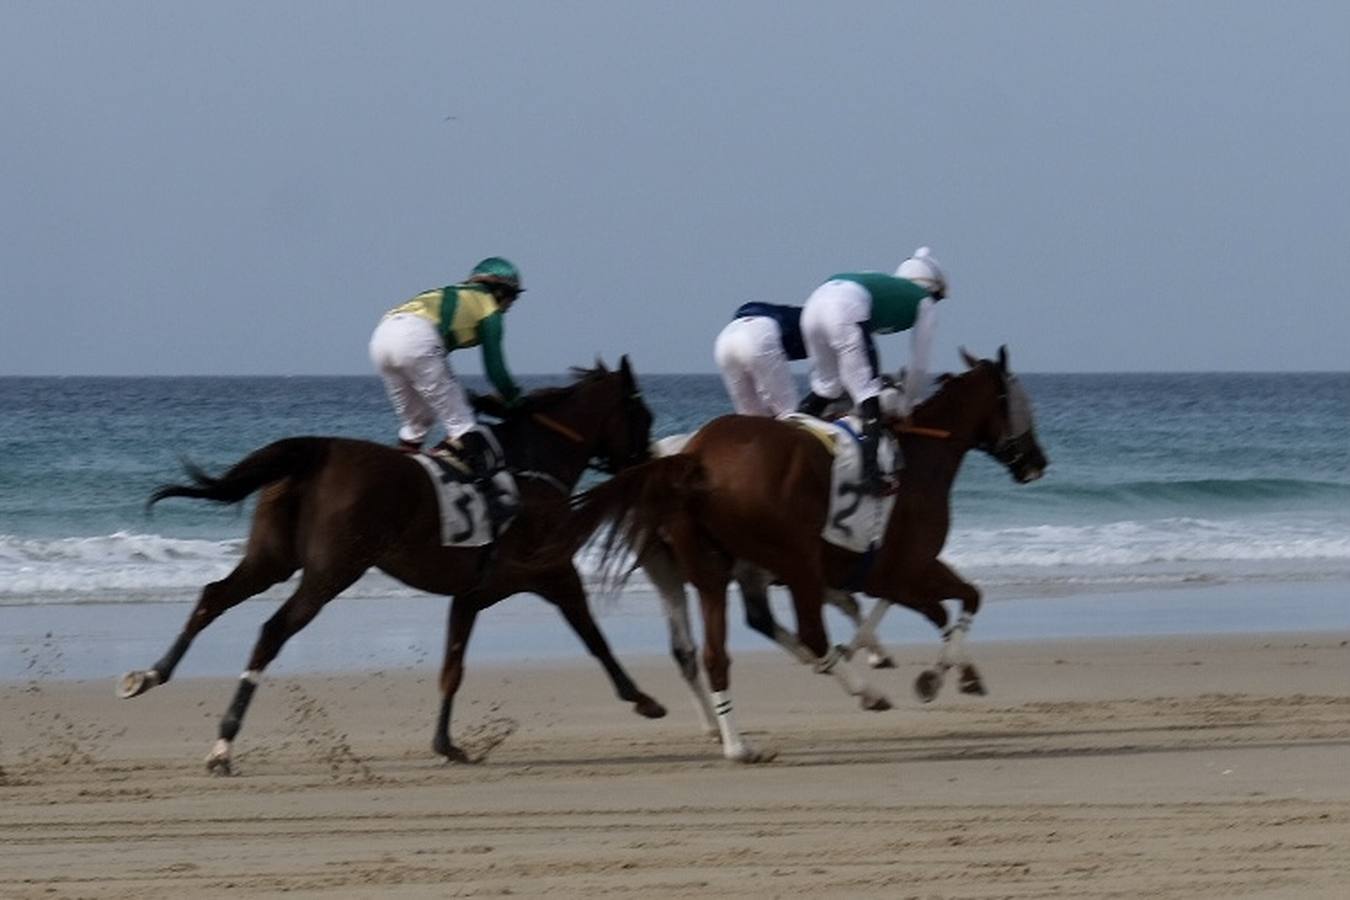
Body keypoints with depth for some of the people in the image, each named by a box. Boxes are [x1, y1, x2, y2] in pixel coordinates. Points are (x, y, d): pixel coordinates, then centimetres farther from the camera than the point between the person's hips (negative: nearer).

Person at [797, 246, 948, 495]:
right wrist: (906, 406, 35)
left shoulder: (886, 286, 39)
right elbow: (918, 367, 22)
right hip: (848, 308, -7)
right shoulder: (925, 303, 23)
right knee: (869, 395, -5)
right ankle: (870, 474, -17)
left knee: (825, 387, 26)